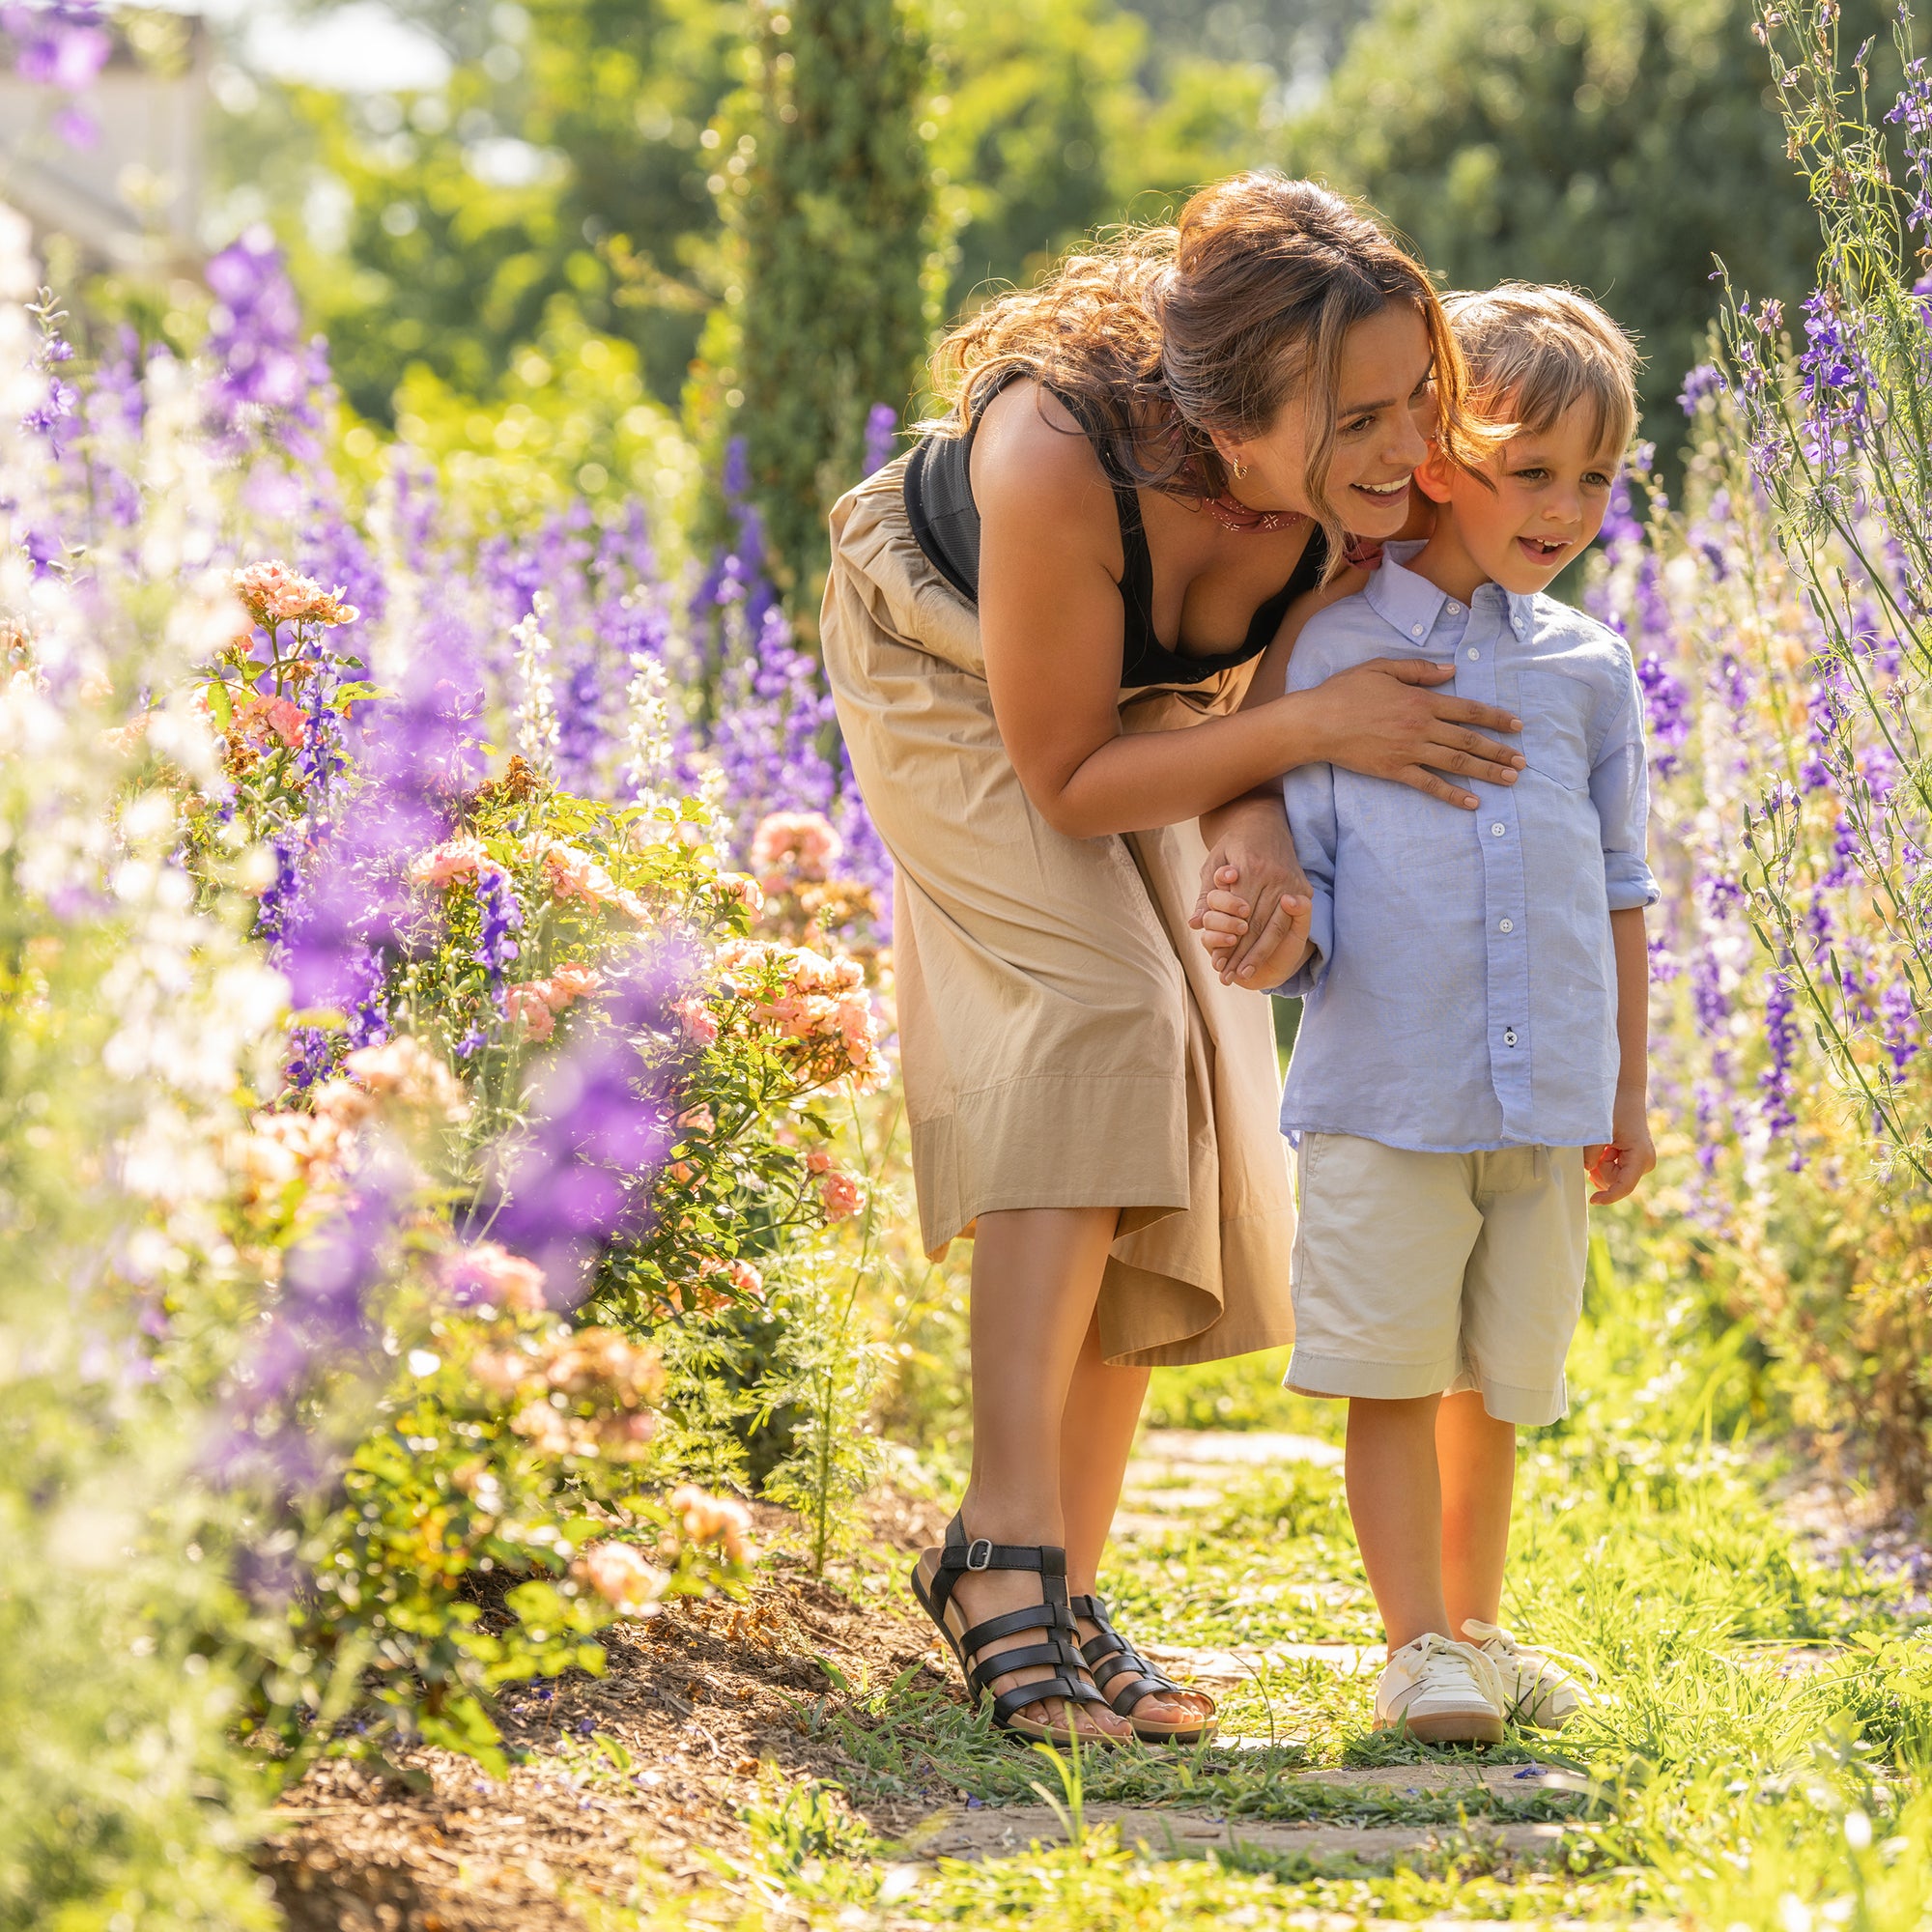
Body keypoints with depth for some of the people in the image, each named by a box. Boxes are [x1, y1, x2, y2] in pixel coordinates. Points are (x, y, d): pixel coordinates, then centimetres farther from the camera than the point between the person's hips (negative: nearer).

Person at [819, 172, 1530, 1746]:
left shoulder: (1375, 485, -31)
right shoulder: (1059, 460, -44)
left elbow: (1290, 694, -13)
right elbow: (1064, 777, -30)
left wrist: (1261, 825, -36)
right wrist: (1314, 730, -41)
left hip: (1158, 692, 5)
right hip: (955, 673, -5)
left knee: (1171, 1089, 0)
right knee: (1100, 1018, -25)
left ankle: (1053, 1585, 7)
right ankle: (1009, 1540, -27)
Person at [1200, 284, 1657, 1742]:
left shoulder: (1593, 669, 9)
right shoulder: (1333, 646, -1)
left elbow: (1621, 891, 15)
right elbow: (1306, 861, 0)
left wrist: (1629, 1085, 16)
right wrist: (1275, 943, -22)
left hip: (1548, 1097, 3)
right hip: (1383, 1088, -3)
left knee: (1495, 1384, 12)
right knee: (1391, 1376, -2)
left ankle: (1478, 1625, 26)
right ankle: (1420, 1643, 7)